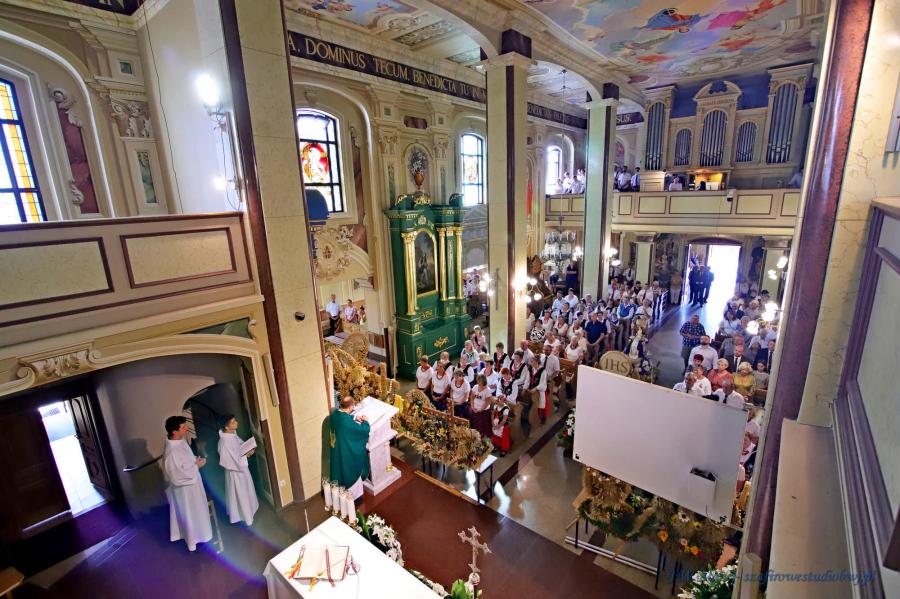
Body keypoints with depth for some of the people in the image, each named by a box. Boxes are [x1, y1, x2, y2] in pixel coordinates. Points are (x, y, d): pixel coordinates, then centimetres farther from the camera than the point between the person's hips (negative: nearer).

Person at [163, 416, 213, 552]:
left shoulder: (181, 440, -8)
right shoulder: (171, 453, -35)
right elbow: (177, 477, -29)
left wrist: (196, 459, -6)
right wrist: (196, 465, -20)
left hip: (192, 484, 9)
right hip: (184, 489, -9)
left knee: (196, 511, 27)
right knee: (190, 514, 14)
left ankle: (193, 534, 48)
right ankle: (193, 540, 35)